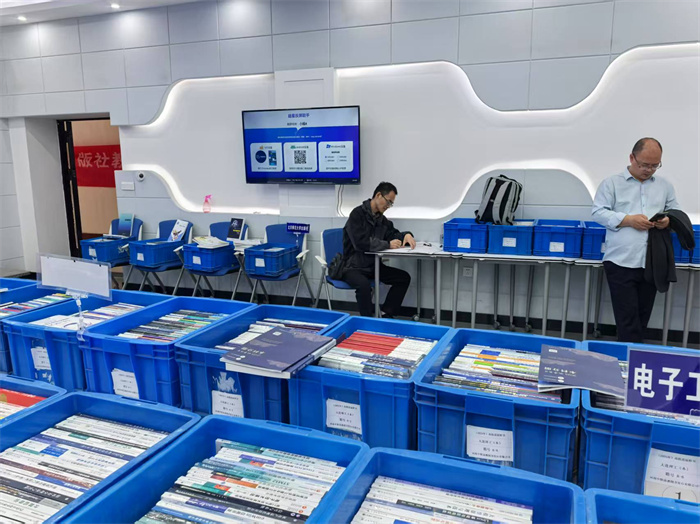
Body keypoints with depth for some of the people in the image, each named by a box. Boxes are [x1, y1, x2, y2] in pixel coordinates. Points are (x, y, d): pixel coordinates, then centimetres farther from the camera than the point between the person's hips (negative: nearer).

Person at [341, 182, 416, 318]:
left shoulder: (382, 219, 10)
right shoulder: (357, 214, -13)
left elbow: (394, 234, 21)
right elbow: (361, 242, -26)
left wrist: (407, 235, -4)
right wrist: (388, 245, -19)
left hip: (373, 265, 8)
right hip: (353, 267, -8)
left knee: (404, 278, -5)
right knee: (364, 285, -37)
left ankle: (386, 315, -2)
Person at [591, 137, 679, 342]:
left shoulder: (665, 185, 15)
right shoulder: (612, 183, 2)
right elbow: (598, 212, -5)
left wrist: (668, 220, -6)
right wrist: (628, 220, -16)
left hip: (652, 264, 5)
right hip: (621, 262, -4)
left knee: (642, 318, 12)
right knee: (628, 319, -5)